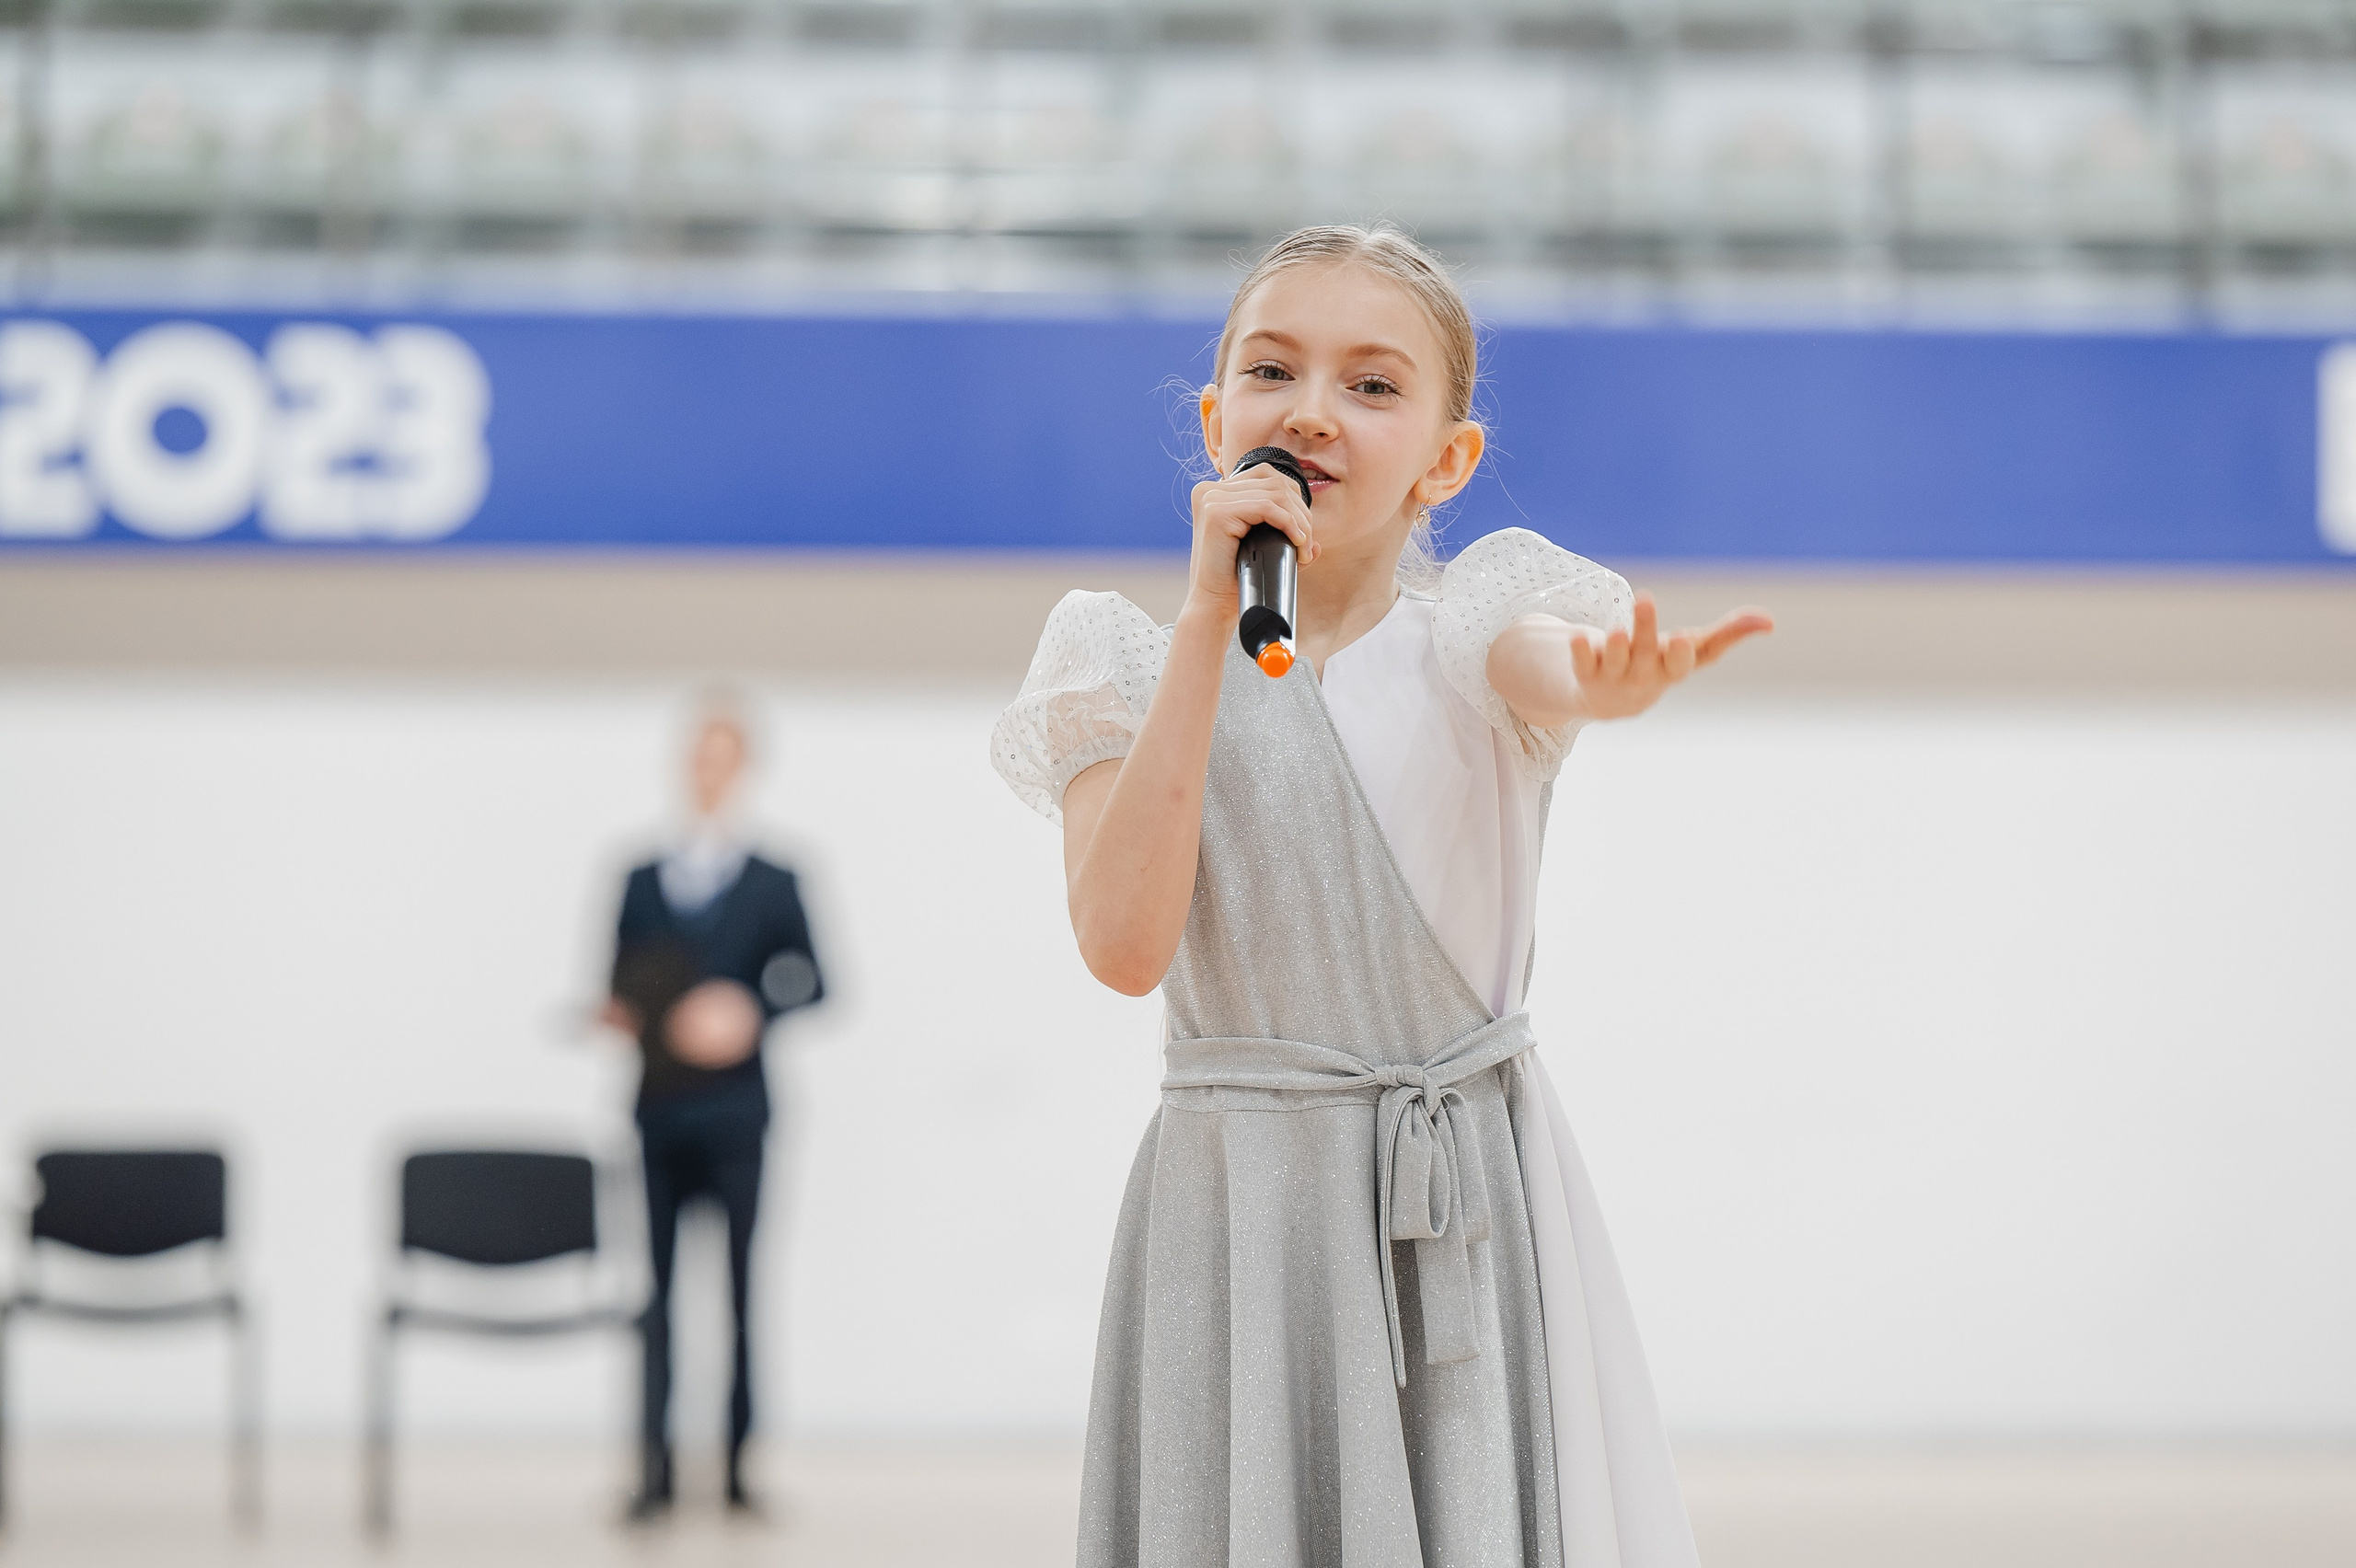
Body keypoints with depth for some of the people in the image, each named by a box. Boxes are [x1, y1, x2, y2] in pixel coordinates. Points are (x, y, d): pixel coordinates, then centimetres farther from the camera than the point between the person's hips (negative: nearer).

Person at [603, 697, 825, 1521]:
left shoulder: (772, 884, 6)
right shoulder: (641, 881, 13)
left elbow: (810, 981, 0)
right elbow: (621, 984, 14)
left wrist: (750, 1012, -16)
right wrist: (617, 1014, -7)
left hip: (734, 1111, -2)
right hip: (656, 1108, 2)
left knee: (741, 1282, -1)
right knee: (654, 1284, -2)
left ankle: (739, 1462, 4)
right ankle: (654, 1465, 0)